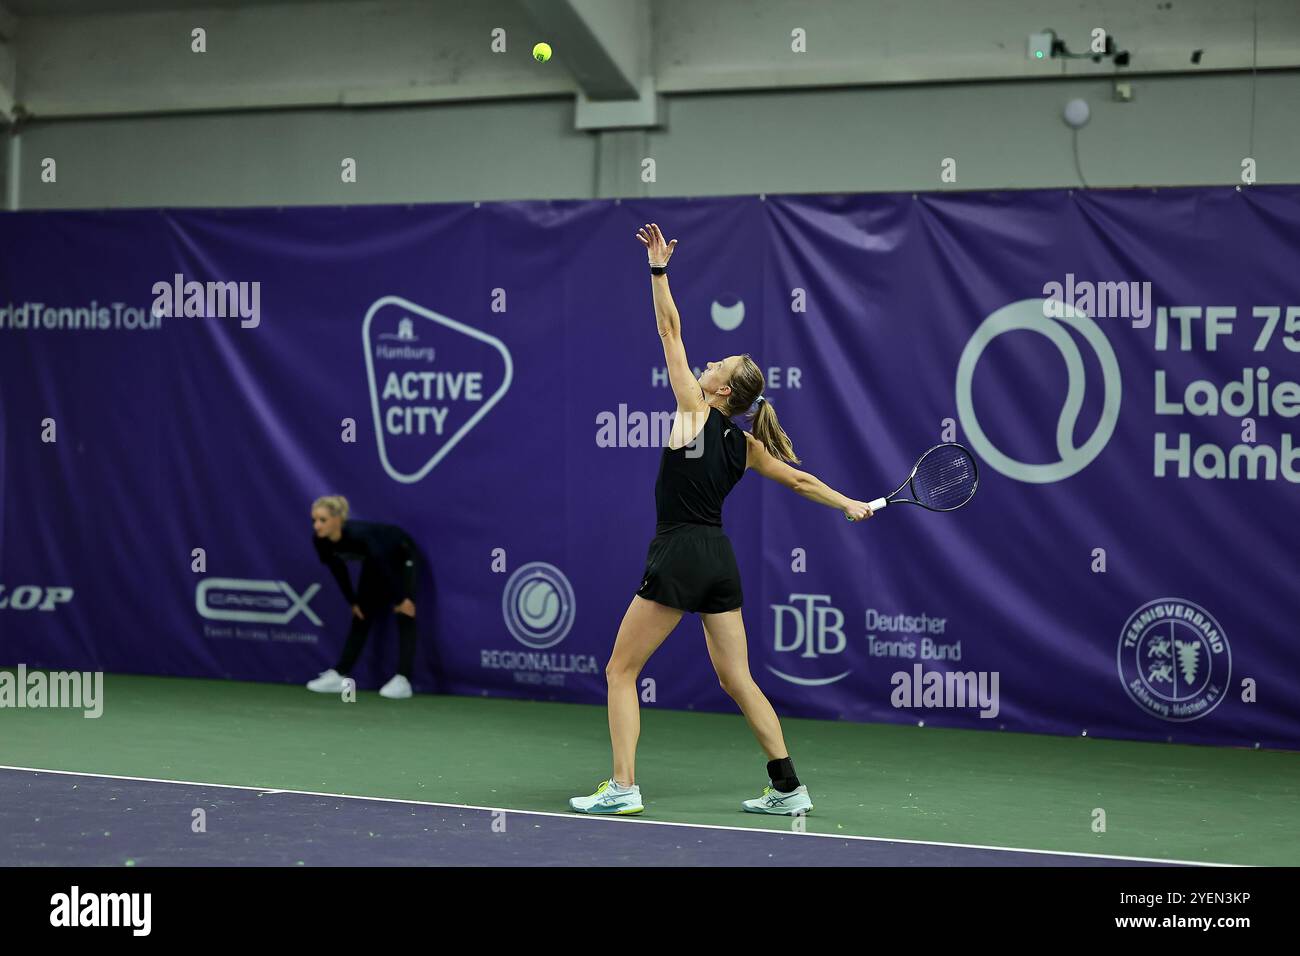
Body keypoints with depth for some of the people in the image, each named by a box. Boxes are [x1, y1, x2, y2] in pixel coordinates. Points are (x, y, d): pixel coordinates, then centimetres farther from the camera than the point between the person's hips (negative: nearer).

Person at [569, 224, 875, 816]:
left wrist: (659, 268, 0)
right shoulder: (745, 445, 11)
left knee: (621, 671, 1)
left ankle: (622, 787, -6)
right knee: (737, 680, 12)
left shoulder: (695, 408, -5)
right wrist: (849, 505, 35)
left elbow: (670, 331, -3)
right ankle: (788, 789, 11)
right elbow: (798, 479, 21)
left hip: (679, 556, -7)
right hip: (719, 561, 7)